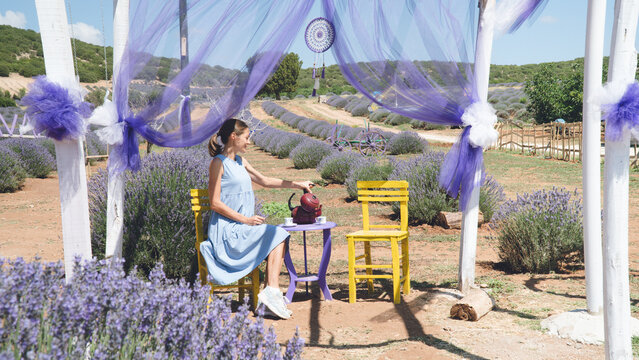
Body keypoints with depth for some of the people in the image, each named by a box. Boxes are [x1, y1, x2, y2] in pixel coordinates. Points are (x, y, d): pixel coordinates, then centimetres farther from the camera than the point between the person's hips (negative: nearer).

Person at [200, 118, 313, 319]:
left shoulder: (239, 161, 19)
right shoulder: (219, 163, -8)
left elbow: (264, 180, 28)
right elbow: (215, 203, -13)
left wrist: (296, 185, 23)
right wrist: (245, 219, -17)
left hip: (241, 227, 8)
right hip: (226, 230, -8)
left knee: (279, 238, -12)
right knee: (276, 235, -19)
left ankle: (269, 295, -19)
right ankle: (272, 292, -22)